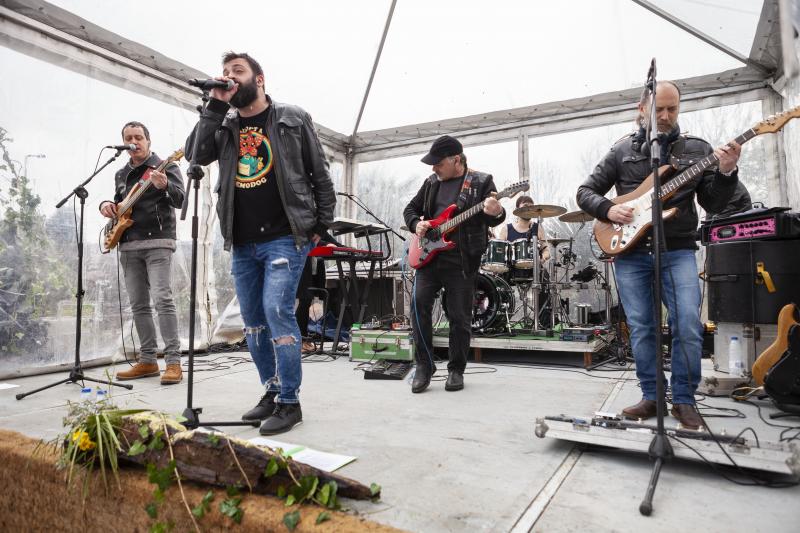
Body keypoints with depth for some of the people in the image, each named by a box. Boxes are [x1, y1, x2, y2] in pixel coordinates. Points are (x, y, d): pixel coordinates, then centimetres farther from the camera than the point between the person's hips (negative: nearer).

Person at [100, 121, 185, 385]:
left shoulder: (165, 165, 0)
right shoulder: (121, 174, 19)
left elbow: (180, 200, -13)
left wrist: (164, 187, -33)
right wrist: (107, 204, 6)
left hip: (157, 242, -7)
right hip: (128, 245, 7)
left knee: (162, 299, -15)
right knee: (138, 304, 6)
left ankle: (173, 361, -13)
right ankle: (147, 360, 14)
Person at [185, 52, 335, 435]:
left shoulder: (293, 119, 4)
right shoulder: (224, 126, 15)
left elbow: (319, 174, 4)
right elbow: (196, 154, -2)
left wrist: (322, 225, -1)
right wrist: (216, 105, -4)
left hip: (285, 237, -5)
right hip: (242, 243, 6)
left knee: (276, 311, -14)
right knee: (253, 320, 9)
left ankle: (289, 402, -2)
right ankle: (272, 391, 23)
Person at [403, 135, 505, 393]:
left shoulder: (482, 181, 2)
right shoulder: (431, 182, 14)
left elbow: (493, 217, -5)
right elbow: (410, 209, 21)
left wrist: (496, 213, -29)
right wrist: (417, 224, 0)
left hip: (462, 261, -3)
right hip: (429, 256, 3)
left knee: (460, 317, 1)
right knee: (419, 303, -13)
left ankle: (456, 370, 20)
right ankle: (424, 365, 1)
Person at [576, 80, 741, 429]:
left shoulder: (697, 149, 9)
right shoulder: (623, 150, 9)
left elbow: (713, 203, 5)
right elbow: (585, 192, 8)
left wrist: (726, 173, -14)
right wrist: (607, 209, -10)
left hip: (678, 252, 0)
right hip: (630, 252, 0)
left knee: (689, 327, -10)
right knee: (640, 329, 3)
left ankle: (684, 400, 8)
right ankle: (651, 397, 17)